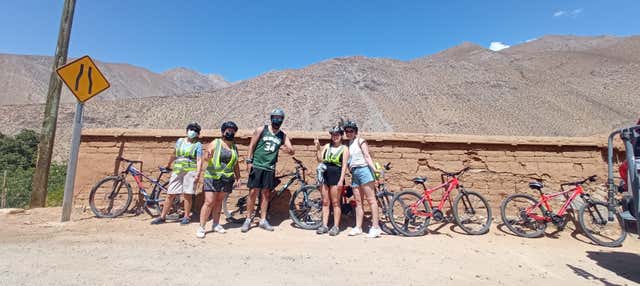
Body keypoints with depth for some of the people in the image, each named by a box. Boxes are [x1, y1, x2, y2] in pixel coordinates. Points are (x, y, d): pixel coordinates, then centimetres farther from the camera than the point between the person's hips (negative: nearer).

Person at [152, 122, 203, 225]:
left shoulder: (197, 144, 1)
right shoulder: (180, 141, 14)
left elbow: (199, 160, -5)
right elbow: (174, 155, 27)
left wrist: (198, 174, -15)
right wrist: (168, 165, 37)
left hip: (190, 171, -4)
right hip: (177, 171, 4)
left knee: (187, 195, -1)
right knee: (170, 195, 6)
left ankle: (186, 217, 12)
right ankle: (162, 217, 17)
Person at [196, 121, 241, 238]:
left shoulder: (234, 147, 12)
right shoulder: (215, 143, -1)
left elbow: (236, 164, 16)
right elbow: (206, 158, -6)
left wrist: (238, 178, 10)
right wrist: (208, 157, -29)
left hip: (227, 179, 4)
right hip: (212, 177, -4)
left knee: (219, 201, 11)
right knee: (209, 202, -6)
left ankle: (216, 224, 22)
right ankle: (201, 227, 2)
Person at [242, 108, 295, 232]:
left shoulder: (283, 135, 8)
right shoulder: (261, 130, 1)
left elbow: (292, 151, 4)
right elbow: (252, 145, 1)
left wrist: (287, 149, -19)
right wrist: (249, 161, -7)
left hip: (270, 168, 3)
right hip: (257, 166, -3)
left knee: (266, 194, 7)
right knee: (253, 192, -1)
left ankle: (263, 220, 18)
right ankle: (248, 220, 12)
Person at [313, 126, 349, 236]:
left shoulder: (344, 148, 2)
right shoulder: (327, 146, 13)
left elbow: (344, 165, -6)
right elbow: (320, 159, 4)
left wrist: (341, 180, -13)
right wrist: (318, 148, -8)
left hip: (336, 176, -4)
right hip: (325, 175, 4)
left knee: (335, 202, 1)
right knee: (325, 202, 8)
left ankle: (336, 226, 10)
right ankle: (324, 225, 15)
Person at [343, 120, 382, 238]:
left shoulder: (360, 141, 2)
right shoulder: (347, 145, 18)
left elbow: (367, 156, -6)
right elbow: (347, 161, 17)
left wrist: (375, 169, -18)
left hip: (363, 170, -6)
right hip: (354, 173, 7)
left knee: (371, 199, -6)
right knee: (358, 202, 8)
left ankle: (375, 227, -4)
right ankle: (358, 227, 13)